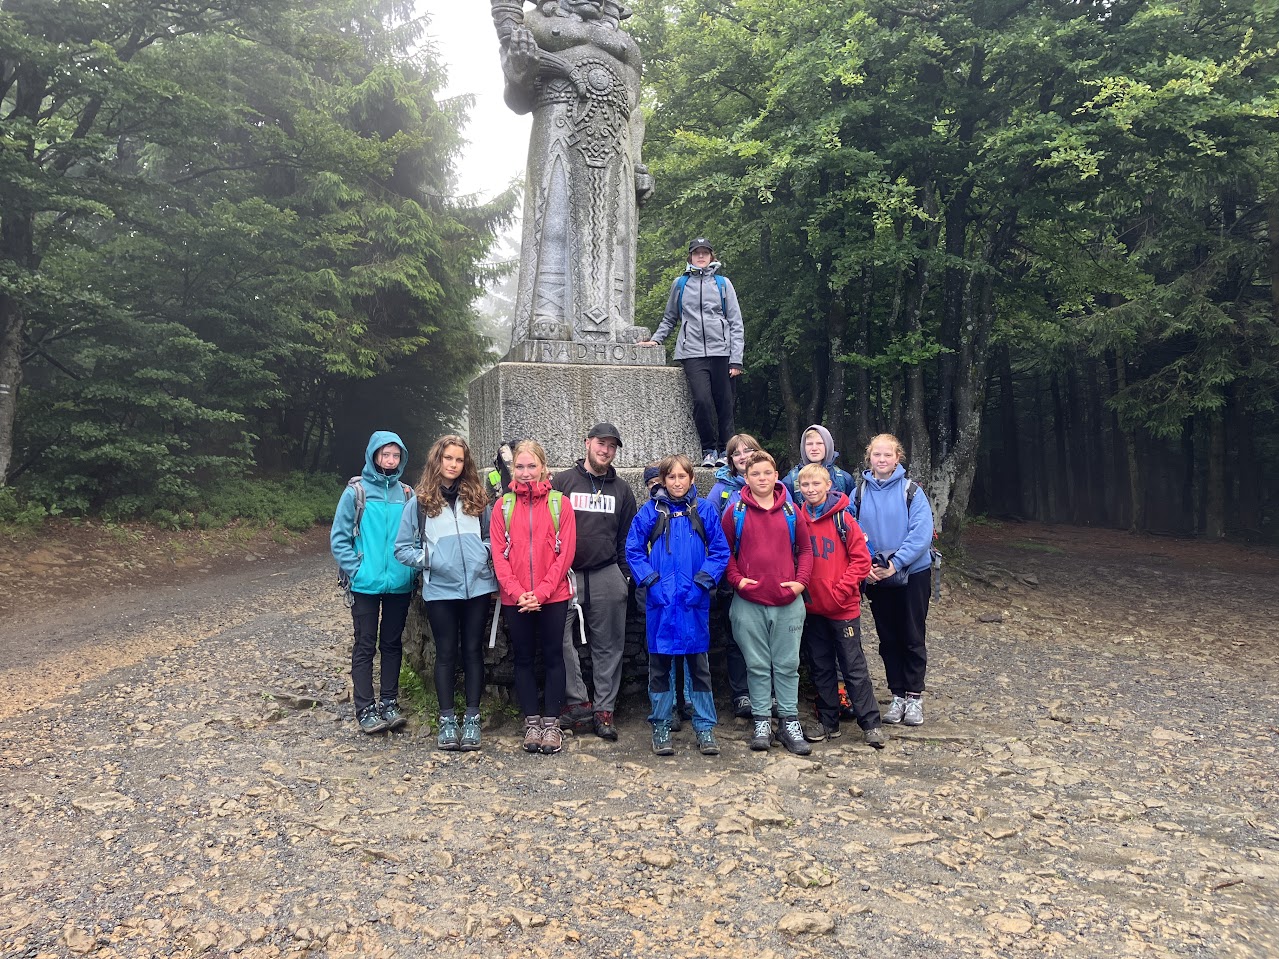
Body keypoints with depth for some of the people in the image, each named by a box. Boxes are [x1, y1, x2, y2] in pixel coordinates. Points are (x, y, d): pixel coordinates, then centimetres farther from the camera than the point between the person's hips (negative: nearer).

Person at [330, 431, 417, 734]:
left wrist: (412, 567, -3)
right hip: (366, 585, -3)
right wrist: (355, 570, -11)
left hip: (400, 584, 3)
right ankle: (365, 709, 11)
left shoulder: (407, 494, 5)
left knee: (392, 644, 12)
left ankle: (389, 703, 21)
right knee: (365, 646, 4)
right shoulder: (357, 491, -3)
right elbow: (339, 538, -3)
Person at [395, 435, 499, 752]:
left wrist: (485, 555, -5)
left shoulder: (477, 499, 6)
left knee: (473, 651, 7)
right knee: (446, 654, 7)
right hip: (440, 589, -1)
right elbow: (403, 547, 4)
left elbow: (491, 536, 14)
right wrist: (428, 560, -9)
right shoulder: (420, 502, 1)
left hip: (477, 586, 1)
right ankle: (447, 720, 16)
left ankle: (472, 719, 15)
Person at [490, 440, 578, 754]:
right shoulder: (503, 506, 4)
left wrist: (541, 592, -13)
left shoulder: (560, 503, -1)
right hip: (515, 599, 2)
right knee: (523, 658, 9)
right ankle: (531, 722, 20)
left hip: (553, 597, -2)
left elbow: (565, 552, -6)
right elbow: (498, 554, 0)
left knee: (553, 657, 5)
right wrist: (518, 593, -12)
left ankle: (551, 722, 15)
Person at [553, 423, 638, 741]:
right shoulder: (562, 482, 6)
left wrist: (624, 572, 8)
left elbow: (628, 537, 16)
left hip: (607, 577, 2)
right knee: (562, 640, -7)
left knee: (608, 646, 3)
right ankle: (579, 701, 4)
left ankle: (604, 709, 11)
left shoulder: (621, 490, 14)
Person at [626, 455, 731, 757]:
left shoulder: (704, 511, 3)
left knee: (699, 663, 8)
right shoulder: (650, 511, 2)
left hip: (694, 601, 0)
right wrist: (650, 580, -9)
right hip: (660, 601, 0)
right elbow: (633, 549, 2)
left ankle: (705, 728, 18)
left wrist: (703, 581, -10)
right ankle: (661, 728, 18)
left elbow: (720, 550, 2)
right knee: (660, 664, 7)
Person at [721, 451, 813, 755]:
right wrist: (736, 579, -8)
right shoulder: (735, 513, 1)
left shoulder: (792, 512, 6)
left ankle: (789, 722, 18)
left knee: (788, 665, 7)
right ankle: (761, 721, 19)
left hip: (788, 602, 1)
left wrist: (800, 581, -3)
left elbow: (805, 550, 10)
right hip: (749, 603, -1)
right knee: (758, 665, 7)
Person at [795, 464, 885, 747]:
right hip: (812, 608, 4)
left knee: (855, 666, 2)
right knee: (820, 667, 13)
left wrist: (839, 591, -15)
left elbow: (861, 560, -9)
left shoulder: (842, 518, -8)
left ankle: (871, 724, 11)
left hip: (843, 607, -4)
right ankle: (828, 723, 24)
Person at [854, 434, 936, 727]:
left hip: (913, 574, -3)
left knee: (912, 637, 6)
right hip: (875, 578, 3)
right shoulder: (859, 493, 1)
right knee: (888, 639, 11)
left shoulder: (911, 491, -8)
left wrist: (895, 563, -24)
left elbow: (921, 534, -17)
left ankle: (915, 696, 19)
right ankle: (897, 695, 24)